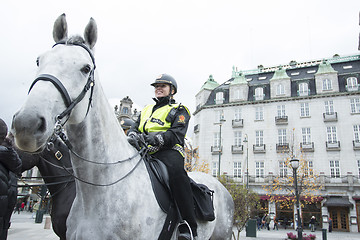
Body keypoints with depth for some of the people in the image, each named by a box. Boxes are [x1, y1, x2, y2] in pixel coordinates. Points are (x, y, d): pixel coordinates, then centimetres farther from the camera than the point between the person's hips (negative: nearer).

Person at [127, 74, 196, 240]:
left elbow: (177, 133, -3)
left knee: (176, 170, -37)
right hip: (144, 151, 6)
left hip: (168, 151, -6)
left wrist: (158, 137, -24)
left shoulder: (179, 110, 14)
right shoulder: (147, 109, 33)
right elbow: (135, 127, 23)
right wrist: (133, 135, -4)